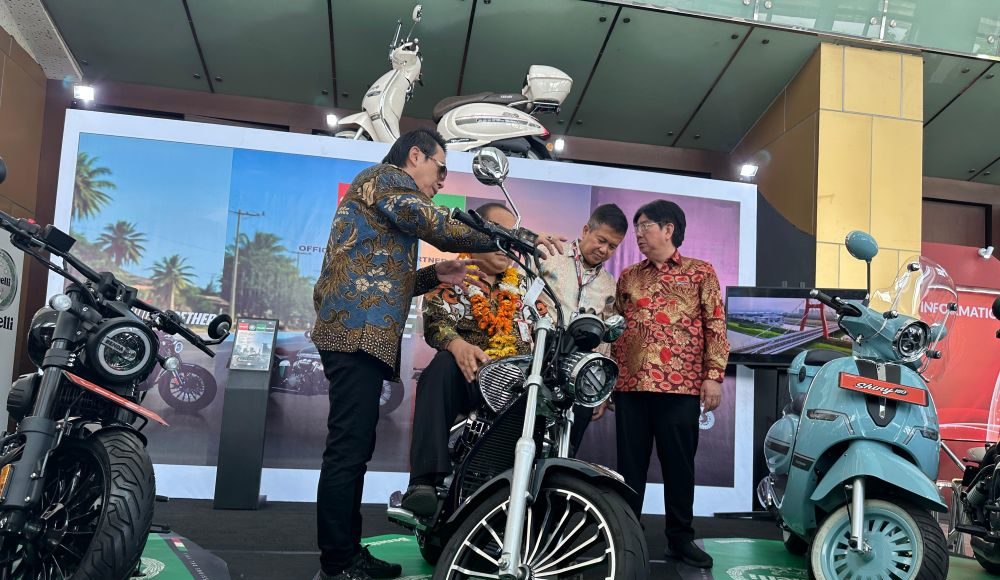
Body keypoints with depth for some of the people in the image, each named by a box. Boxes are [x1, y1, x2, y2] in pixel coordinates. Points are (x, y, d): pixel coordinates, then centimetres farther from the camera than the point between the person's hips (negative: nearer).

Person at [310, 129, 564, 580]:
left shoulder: (387, 195, 31)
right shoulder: (386, 177, 0)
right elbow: (438, 227, -15)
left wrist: (434, 276, 13)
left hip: (358, 332, 11)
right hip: (358, 330, -11)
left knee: (354, 449, 11)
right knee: (349, 449, -10)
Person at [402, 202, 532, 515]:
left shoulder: (524, 285, 24)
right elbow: (435, 321, -9)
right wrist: (458, 344, -32)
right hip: (470, 380, -3)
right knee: (444, 365, -37)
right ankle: (424, 481, -39)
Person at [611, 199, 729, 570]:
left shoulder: (701, 273, 7)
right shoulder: (627, 277, 16)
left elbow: (716, 327, 1)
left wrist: (713, 375, -7)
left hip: (680, 386, -3)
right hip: (629, 385, 3)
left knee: (679, 463, 6)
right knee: (630, 463, 8)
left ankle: (680, 538, 20)